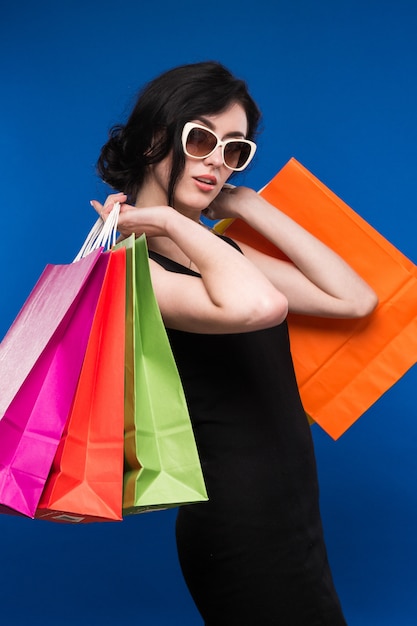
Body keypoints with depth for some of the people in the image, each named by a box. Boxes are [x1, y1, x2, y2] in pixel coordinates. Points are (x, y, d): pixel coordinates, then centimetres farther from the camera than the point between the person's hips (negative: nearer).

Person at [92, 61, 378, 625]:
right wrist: (172, 221, -19)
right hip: (243, 523, -8)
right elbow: (259, 304, -35)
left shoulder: (221, 252, 10)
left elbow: (355, 299, 4)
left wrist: (248, 206, 5)